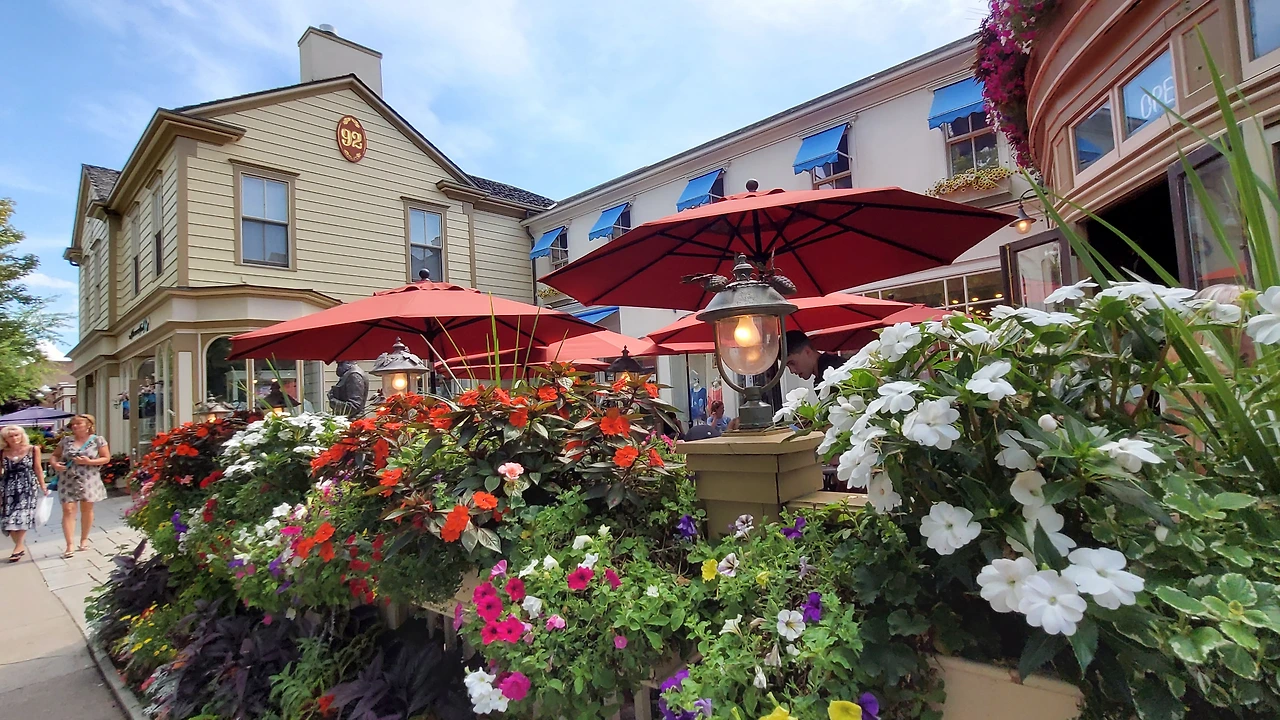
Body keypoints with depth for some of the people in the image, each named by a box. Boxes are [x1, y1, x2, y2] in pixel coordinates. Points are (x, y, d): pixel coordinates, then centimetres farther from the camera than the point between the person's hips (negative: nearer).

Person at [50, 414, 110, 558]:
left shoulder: (98, 440, -3)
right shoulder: (66, 440, 5)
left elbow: (106, 458, -2)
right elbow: (55, 454, 15)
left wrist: (89, 462, -17)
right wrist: (55, 464, -7)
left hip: (88, 480, -1)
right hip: (68, 481, 2)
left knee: (87, 510, 10)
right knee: (68, 510, -5)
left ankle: (84, 539, 25)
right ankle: (69, 545, -3)